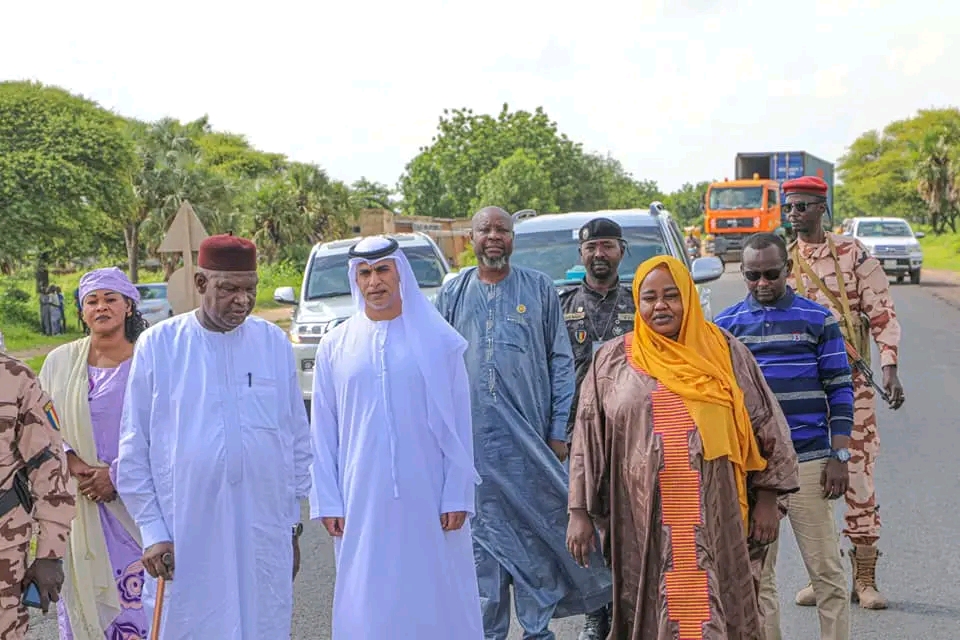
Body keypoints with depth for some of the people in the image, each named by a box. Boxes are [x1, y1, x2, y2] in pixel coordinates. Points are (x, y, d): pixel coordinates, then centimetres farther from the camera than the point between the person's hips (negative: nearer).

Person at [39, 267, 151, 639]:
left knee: (132, 593, -6)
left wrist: (117, 475, -11)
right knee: (79, 593, 3)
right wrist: (69, 460, -7)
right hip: (75, 504, 3)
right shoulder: (60, 362, 9)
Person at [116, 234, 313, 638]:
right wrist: (152, 531, -3)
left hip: (265, 537, 2)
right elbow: (134, 452, 1)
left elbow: (298, 441, 10)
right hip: (184, 538, -2)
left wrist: (292, 527, 10)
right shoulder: (157, 345, -2)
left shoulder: (275, 342, 4)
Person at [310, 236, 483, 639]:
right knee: (367, 603, 6)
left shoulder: (438, 340, 0)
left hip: (428, 496, -1)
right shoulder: (335, 346, 5)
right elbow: (323, 431, 6)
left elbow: (459, 424, 0)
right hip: (362, 501, 2)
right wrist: (327, 501, 2)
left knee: (436, 596, 4)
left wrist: (457, 496, -5)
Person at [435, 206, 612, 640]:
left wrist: (558, 432, -1)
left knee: (538, 533, 3)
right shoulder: (452, 294, 8)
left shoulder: (540, 289, 5)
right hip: (473, 440, 1)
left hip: (531, 441, -1)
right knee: (483, 537, 5)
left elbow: (561, 363, 5)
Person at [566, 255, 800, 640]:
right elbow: (587, 441, 6)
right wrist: (580, 513, 2)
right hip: (644, 521, 0)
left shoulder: (725, 353, 5)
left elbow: (765, 427, 8)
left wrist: (766, 500, 3)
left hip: (717, 518, 0)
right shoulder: (612, 361, 6)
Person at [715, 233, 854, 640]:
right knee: (755, 574, 8)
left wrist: (839, 456, -4)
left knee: (826, 570, 1)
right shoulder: (724, 325, 7)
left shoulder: (818, 319, 3)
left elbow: (839, 389, 3)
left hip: (809, 461, -2)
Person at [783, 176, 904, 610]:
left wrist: (890, 368, -11)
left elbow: (883, 314, -1)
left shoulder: (854, 254, 0)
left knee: (858, 476, -1)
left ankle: (864, 578, 8)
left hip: (850, 380, -2)